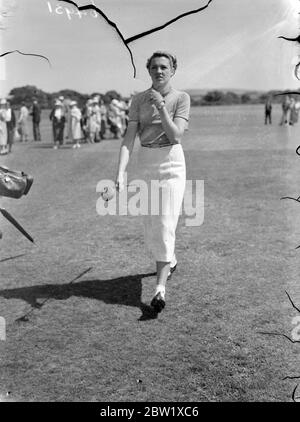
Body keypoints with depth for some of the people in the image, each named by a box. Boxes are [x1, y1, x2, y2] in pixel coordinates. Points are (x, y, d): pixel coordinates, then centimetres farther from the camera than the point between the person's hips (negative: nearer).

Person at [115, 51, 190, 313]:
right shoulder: (138, 100, 3)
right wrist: (120, 173, -18)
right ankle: (170, 260, 43)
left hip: (172, 162, -4)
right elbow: (129, 138, -6)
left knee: (165, 224, -11)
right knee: (151, 223, 13)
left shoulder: (181, 98, -4)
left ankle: (160, 288, -10)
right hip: (145, 164, 4)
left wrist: (162, 107, -22)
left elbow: (176, 137, -14)